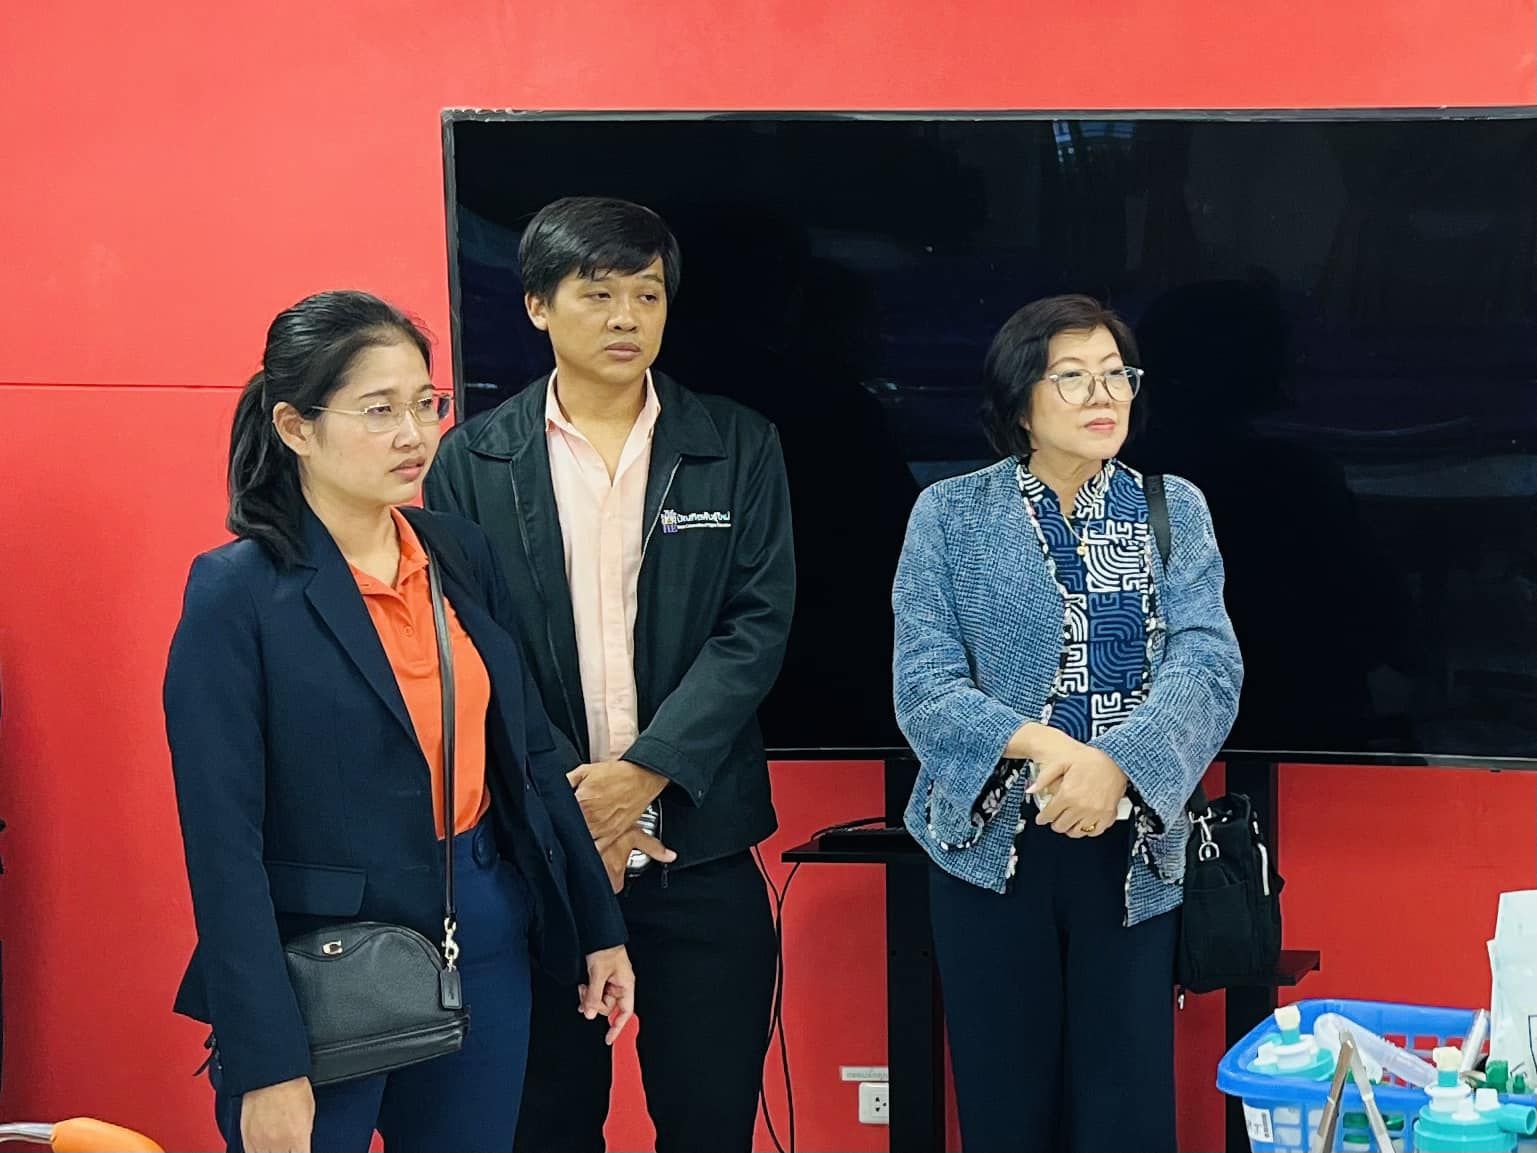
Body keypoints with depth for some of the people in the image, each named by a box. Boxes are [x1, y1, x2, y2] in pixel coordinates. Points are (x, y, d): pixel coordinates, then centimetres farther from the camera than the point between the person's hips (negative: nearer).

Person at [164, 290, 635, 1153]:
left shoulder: (462, 553, 3)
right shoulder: (239, 593, -13)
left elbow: (528, 751, 12)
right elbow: (224, 842, -15)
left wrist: (599, 926, 12)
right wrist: (268, 1066, -18)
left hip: (485, 944, 5)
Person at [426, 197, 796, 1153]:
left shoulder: (739, 448, 3)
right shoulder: (474, 461, 2)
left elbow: (758, 626, -4)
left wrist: (643, 772, -14)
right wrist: (559, 797, -12)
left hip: (699, 842, 0)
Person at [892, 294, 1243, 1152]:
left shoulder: (1175, 511, 5)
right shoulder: (950, 515, 1)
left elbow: (1209, 667, -7)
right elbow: (925, 684, -7)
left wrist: (1117, 763, -25)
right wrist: (1039, 744, -24)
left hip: (1133, 851, 1)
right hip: (992, 847, -1)